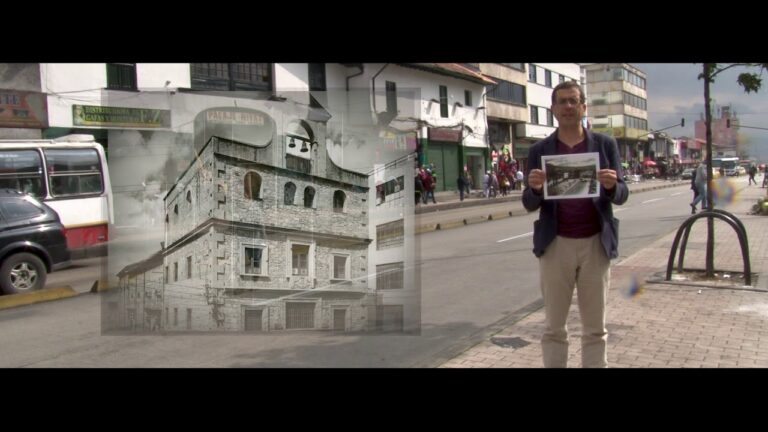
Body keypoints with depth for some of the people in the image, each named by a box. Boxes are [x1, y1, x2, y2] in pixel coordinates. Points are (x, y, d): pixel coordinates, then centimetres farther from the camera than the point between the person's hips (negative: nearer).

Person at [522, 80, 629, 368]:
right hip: (556, 245, 0)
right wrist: (535, 188, -20)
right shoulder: (539, 150, 3)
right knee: (553, 327, 7)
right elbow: (529, 204, 2)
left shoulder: (605, 145, 4)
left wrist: (612, 185, -19)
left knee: (595, 328, 10)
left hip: (596, 244, 0)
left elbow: (621, 196, 3)